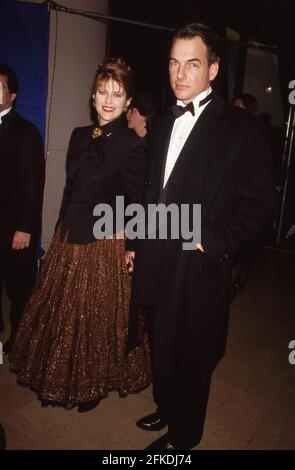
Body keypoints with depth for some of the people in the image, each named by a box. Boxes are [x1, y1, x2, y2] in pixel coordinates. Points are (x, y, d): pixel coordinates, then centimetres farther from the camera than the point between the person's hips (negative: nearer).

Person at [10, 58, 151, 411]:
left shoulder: (133, 145, -12)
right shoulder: (80, 136, 7)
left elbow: (135, 205, -11)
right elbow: (70, 189, 11)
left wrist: (131, 249, -9)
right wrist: (62, 230, 11)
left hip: (105, 243, -7)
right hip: (69, 237, 7)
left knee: (97, 315, 11)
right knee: (61, 311, 18)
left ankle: (95, 383, 38)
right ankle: (61, 380, 44)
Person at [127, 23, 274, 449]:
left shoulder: (240, 127, -8)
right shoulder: (163, 123, 11)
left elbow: (257, 204, -10)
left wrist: (211, 242, -17)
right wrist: (138, 246, 12)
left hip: (198, 268, -5)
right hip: (155, 263, 6)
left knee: (191, 358, 13)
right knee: (161, 348, 21)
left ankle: (183, 435, 38)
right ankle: (166, 407, 48)